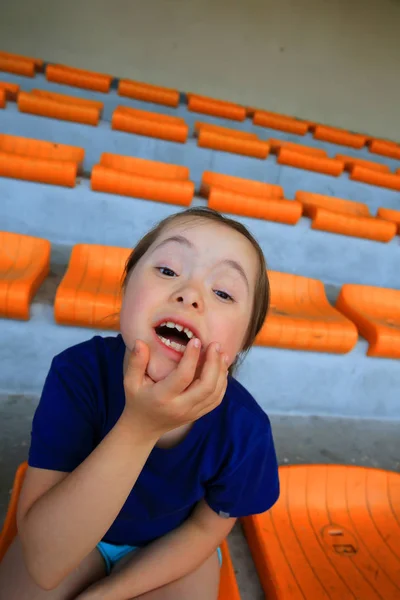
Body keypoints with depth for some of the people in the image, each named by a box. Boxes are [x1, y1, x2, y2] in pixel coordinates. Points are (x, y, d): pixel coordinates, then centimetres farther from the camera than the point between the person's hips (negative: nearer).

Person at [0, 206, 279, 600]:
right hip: (69, 537, -1)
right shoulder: (78, 372, -30)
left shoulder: (245, 428, -27)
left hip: (171, 548, 3)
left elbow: (205, 528, -9)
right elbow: (44, 562, -30)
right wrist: (138, 427, -42)